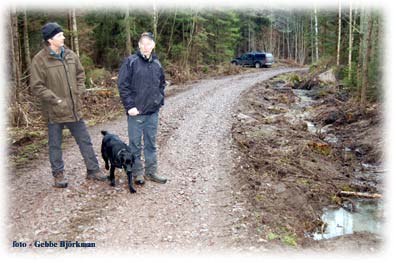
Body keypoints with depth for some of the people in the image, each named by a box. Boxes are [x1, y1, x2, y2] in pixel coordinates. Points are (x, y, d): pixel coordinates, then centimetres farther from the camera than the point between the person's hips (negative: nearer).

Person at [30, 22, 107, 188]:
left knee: (85, 141, 11)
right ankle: (59, 175, 25)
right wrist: (56, 100, -16)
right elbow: (36, 87, -12)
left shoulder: (70, 55, 3)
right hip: (55, 111, -5)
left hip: (74, 109, 5)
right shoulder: (40, 60, -12)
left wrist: (79, 92, 4)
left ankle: (93, 171, 23)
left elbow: (80, 74, 16)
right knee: (55, 145, 10)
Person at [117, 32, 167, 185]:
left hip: (153, 112, 5)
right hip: (136, 111, -5)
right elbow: (122, 85, -10)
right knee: (135, 144, 6)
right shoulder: (130, 62, -7)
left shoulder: (156, 64, 8)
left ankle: (151, 172, 25)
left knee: (151, 143, 13)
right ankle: (137, 173, 19)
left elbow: (162, 83, 20)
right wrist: (130, 106, -14)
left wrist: (160, 100, 9)